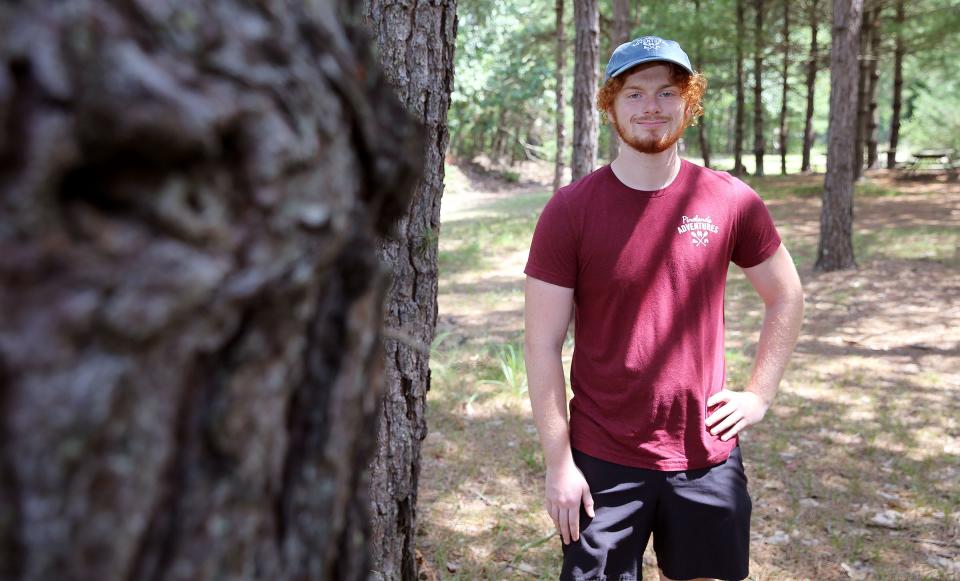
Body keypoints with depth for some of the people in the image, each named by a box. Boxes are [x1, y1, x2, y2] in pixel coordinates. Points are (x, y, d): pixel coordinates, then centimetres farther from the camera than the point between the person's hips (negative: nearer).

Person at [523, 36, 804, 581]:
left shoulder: (732, 202, -4)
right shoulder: (570, 211, -10)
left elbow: (787, 297, 11)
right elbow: (543, 346, -9)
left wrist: (760, 393, 3)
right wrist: (559, 464, -9)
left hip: (707, 456, 2)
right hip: (604, 460, -2)